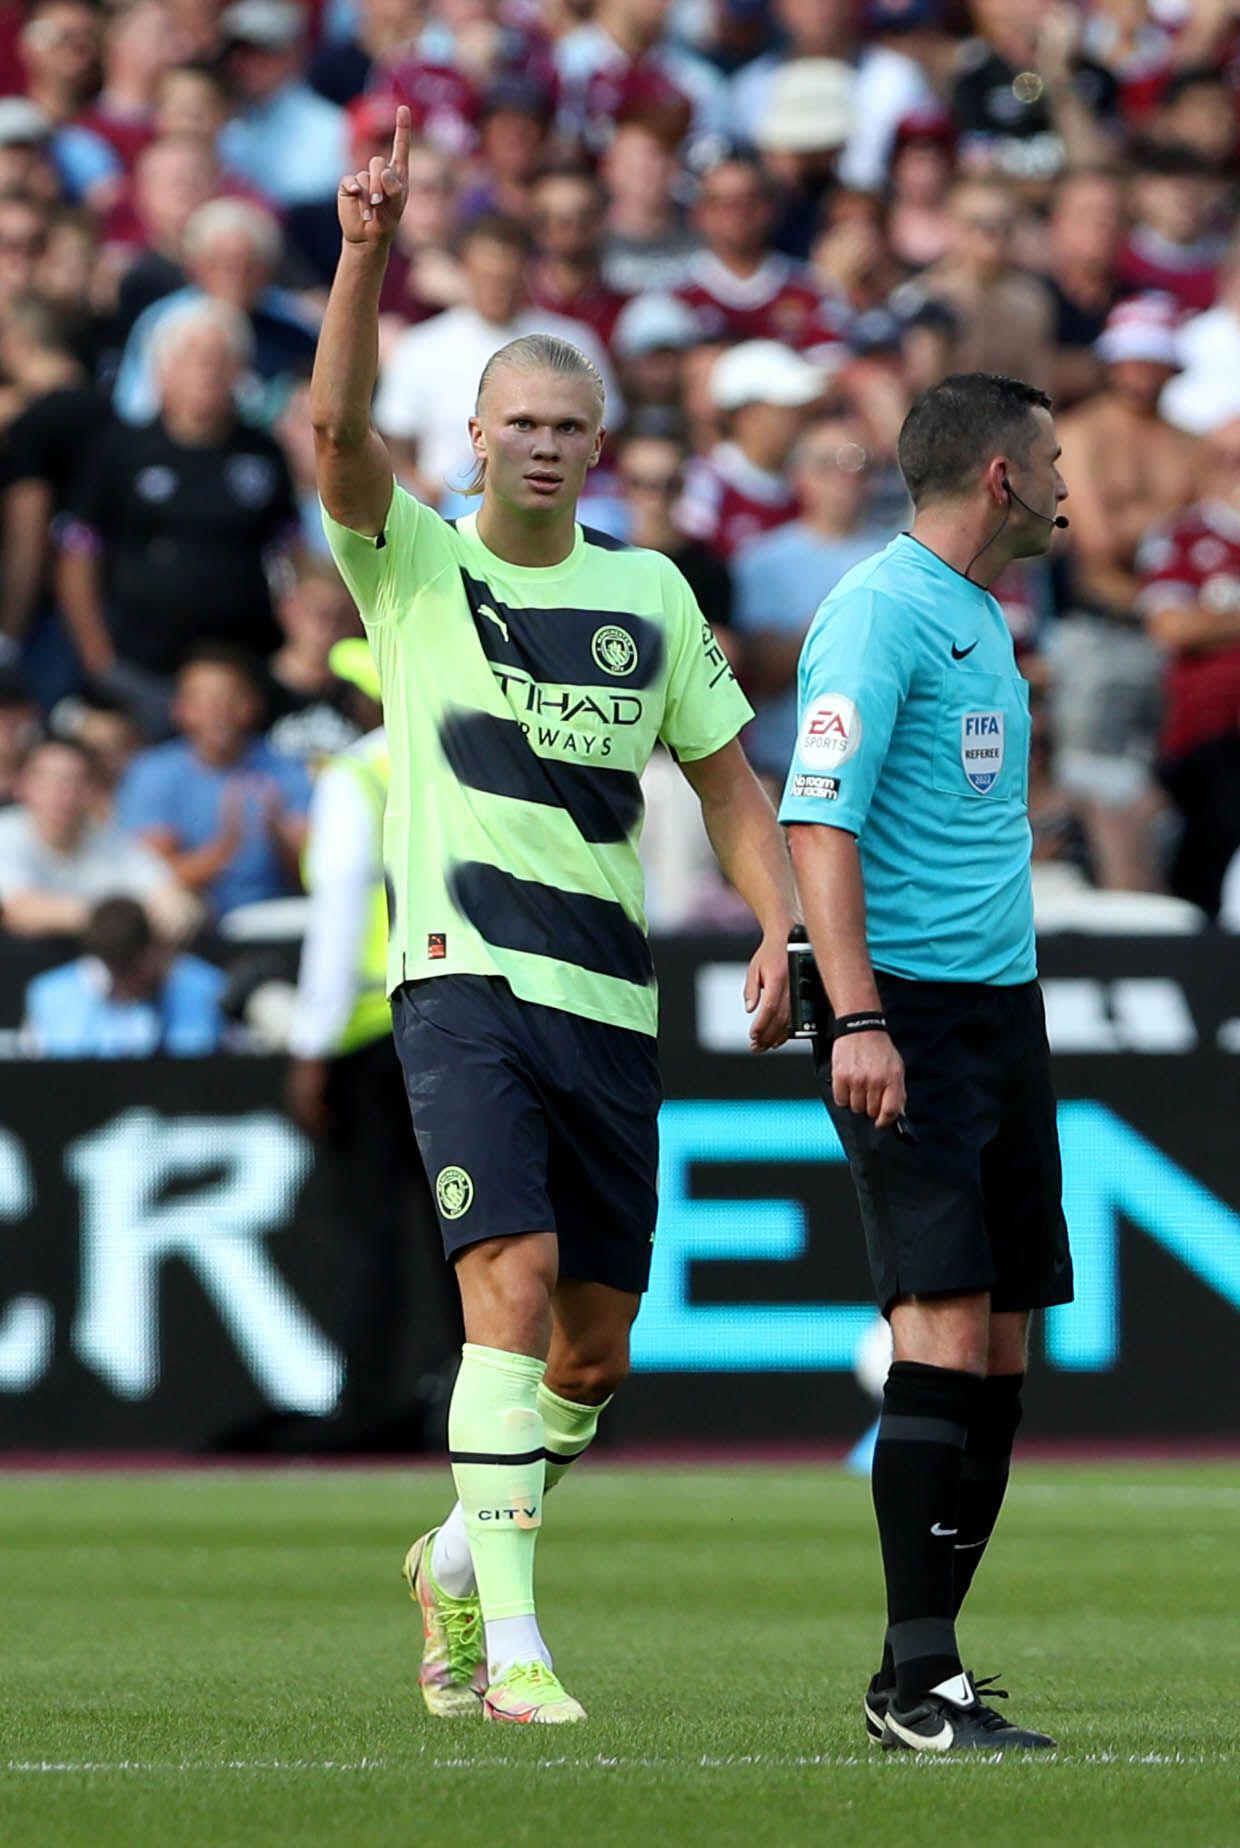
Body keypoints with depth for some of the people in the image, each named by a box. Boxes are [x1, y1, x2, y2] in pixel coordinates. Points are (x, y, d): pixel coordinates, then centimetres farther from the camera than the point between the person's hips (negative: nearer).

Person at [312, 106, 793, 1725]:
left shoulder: (651, 597, 12)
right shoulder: (414, 569, 2)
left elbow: (725, 779, 17)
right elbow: (339, 423, -15)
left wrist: (779, 929, 2)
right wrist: (367, 250, -28)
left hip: (610, 999, 4)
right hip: (463, 983, -4)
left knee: (594, 1353, 7)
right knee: (516, 1285, -20)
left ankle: (461, 1556, 34)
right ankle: (511, 1651, -20)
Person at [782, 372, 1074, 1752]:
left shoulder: (983, 622, 18)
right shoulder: (880, 611, -11)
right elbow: (819, 821, -18)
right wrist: (855, 1018, -26)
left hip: (1002, 1007, 9)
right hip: (909, 1015, -9)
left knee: (997, 1351, 6)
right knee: (943, 1330, -14)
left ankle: (924, 1665, 12)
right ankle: (916, 1682, -14)